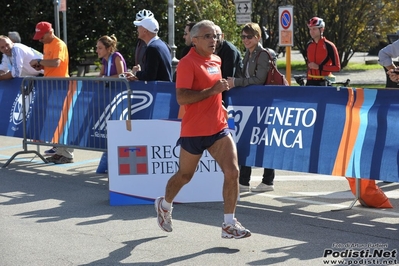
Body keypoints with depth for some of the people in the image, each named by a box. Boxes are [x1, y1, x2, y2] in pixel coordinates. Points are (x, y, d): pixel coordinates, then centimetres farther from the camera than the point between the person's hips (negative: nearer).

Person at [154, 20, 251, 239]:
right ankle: (164, 205, 42)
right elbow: (181, 98, -25)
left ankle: (229, 224, -3)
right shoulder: (187, 63, -14)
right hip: (193, 131, -5)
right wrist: (212, 90, -27)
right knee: (184, 175, 13)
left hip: (218, 128, 6)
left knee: (232, 171, -10)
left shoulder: (216, 60, 9)